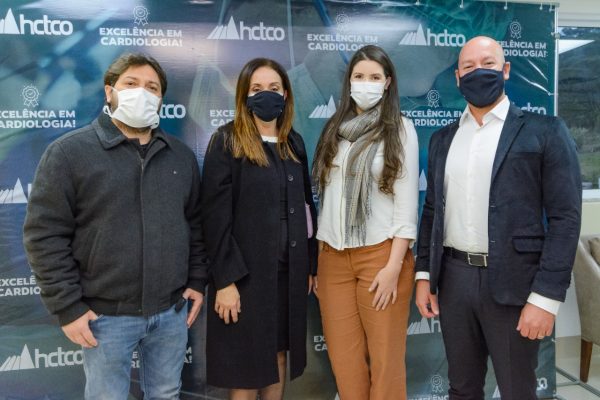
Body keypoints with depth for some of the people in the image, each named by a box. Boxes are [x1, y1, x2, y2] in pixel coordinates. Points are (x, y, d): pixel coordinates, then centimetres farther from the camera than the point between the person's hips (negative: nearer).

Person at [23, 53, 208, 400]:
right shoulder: (69, 152, -7)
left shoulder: (182, 155, 7)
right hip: (106, 315, -3)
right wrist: (68, 307, -11)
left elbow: (196, 224, 12)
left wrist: (197, 281, 7)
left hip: (172, 310, 4)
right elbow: (45, 235, -9)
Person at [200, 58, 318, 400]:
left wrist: (309, 265, 9)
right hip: (246, 271, -5)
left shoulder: (294, 143, 9)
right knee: (246, 365, 7)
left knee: (278, 355, 15)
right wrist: (225, 279, -16)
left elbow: (305, 206, 12)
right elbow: (215, 215, -12)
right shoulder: (227, 141, -8)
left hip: (288, 271, 5)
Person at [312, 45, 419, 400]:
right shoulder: (334, 129, 12)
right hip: (334, 255, 4)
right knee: (343, 358, 8)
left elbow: (407, 201, -6)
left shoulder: (400, 129, -1)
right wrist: (319, 253, 9)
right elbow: (328, 195, 12)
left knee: (384, 358, 4)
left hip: (381, 253, -4)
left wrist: (394, 265, -12)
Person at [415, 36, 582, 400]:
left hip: (513, 282, -4)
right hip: (453, 278, 4)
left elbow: (565, 218, -9)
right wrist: (424, 274, 7)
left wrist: (546, 297, -14)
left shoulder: (544, 131, -4)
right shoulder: (443, 139, 11)